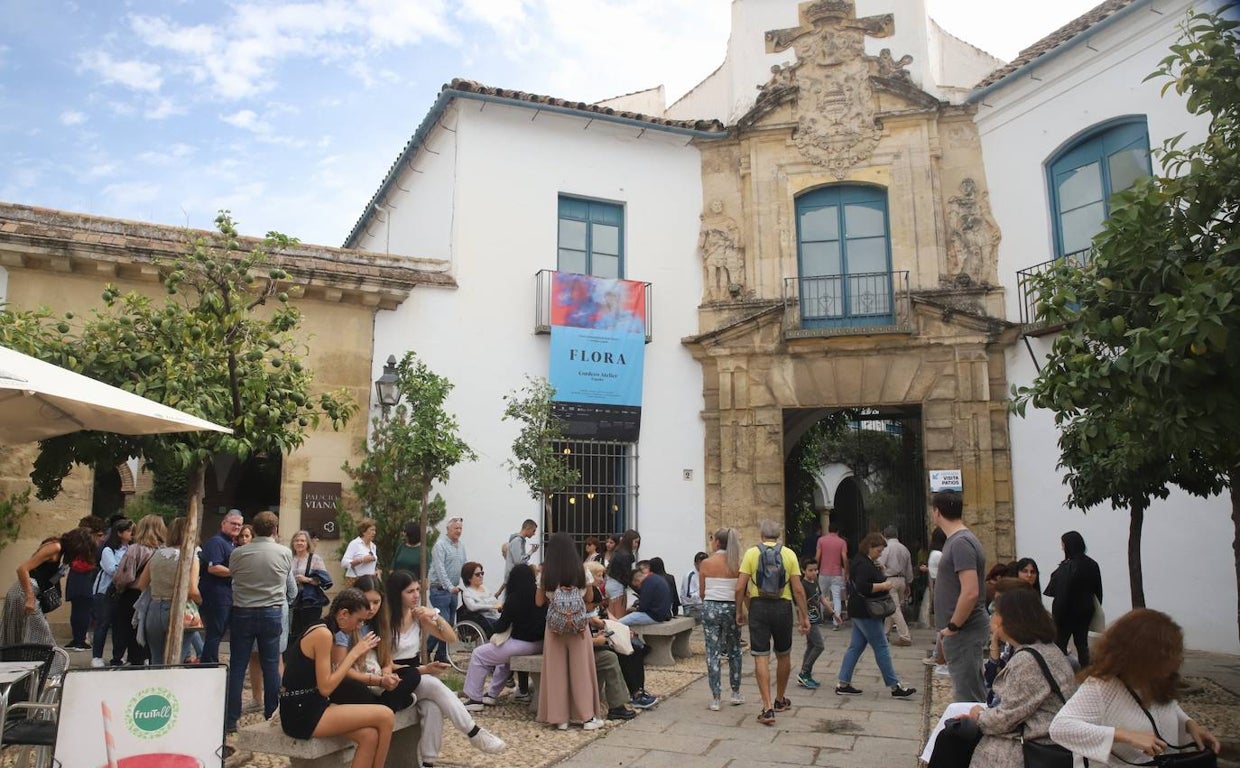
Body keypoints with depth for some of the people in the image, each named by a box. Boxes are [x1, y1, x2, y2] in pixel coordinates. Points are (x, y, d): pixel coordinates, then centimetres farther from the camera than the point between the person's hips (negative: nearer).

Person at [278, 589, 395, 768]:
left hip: (309, 707, 9)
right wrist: (354, 653, -13)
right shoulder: (323, 634, -17)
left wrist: (357, 655, 2)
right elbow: (325, 688, -19)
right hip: (302, 714, -9)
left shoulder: (321, 630, 12)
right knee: (385, 716, -14)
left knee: (370, 736, -6)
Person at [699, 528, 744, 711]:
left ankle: (715, 698, 6)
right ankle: (736, 693, 26)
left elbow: (702, 592, 2)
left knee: (712, 653, 5)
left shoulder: (706, 564, -5)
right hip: (732, 608, 1)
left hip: (710, 607, -1)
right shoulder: (738, 564, -3)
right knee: (734, 651, 18)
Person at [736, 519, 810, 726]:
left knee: (761, 658, 1)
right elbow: (798, 589, -5)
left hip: (758, 607, -1)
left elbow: (740, 588, -7)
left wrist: (740, 611, 6)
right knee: (784, 656, 19)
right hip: (782, 607, 1)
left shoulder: (751, 553, -2)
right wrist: (804, 616, 2)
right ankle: (780, 700, 34)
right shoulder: (788, 554, 0)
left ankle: (768, 708, -6)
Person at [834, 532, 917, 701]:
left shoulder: (861, 561, 15)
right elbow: (862, 587, -28)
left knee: (856, 647, 11)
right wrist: (883, 586, -21)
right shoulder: (864, 564, -19)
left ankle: (843, 684, 12)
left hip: (859, 612, 11)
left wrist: (882, 580, 12)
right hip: (865, 613, -11)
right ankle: (895, 687, 5)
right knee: (881, 647, -3)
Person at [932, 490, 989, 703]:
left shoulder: (961, 543, -19)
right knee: (973, 692, 16)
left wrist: (952, 627, -17)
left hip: (963, 631, -10)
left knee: (967, 696, -4)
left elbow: (970, 592, -26)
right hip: (964, 630, 10)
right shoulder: (956, 540, 12)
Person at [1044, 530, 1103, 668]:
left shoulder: (1067, 567, -20)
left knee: (1059, 645, 5)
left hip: (1068, 612, -7)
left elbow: (1061, 594, -19)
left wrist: (1056, 615, -13)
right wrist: (1095, 609, 20)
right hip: (1085, 611, 7)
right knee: (1082, 644, 12)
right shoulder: (1092, 564, 3)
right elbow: (1098, 591, 12)